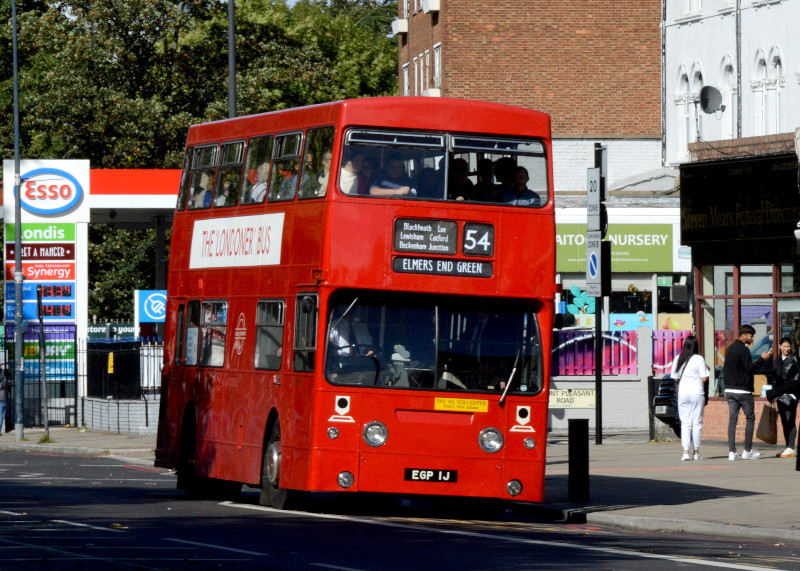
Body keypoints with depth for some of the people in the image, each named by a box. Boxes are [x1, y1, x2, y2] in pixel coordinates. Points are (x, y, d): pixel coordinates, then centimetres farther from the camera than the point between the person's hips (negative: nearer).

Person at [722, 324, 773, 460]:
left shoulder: (729, 349, 14)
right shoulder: (743, 350, -13)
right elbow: (750, 369, -17)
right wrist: (762, 359, -9)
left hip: (729, 390, 7)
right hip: (743, 390, -7)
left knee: (732, 419, 4)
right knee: (750, 418, 5)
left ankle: (732, 452, -3)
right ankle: (748, 450, 5)